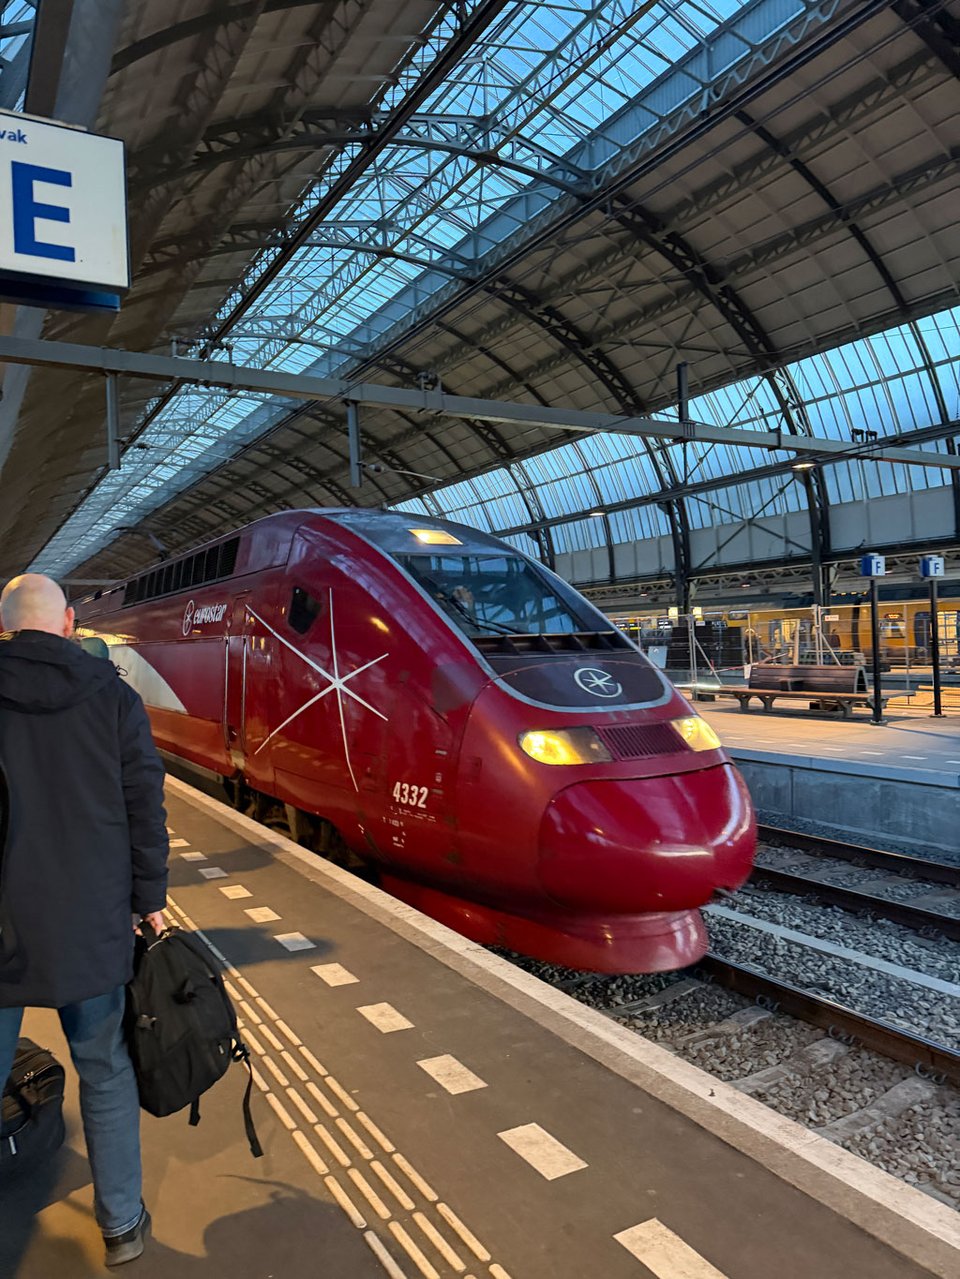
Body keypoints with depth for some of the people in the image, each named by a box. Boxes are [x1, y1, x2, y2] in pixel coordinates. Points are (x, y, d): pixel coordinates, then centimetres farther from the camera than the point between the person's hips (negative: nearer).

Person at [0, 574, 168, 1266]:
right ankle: (123, 1222, 30)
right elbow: (145, 808, -4)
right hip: (90, 923, 1)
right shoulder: (112, 696, -5)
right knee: (106, 1073, 16)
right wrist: (149, 898, 7)